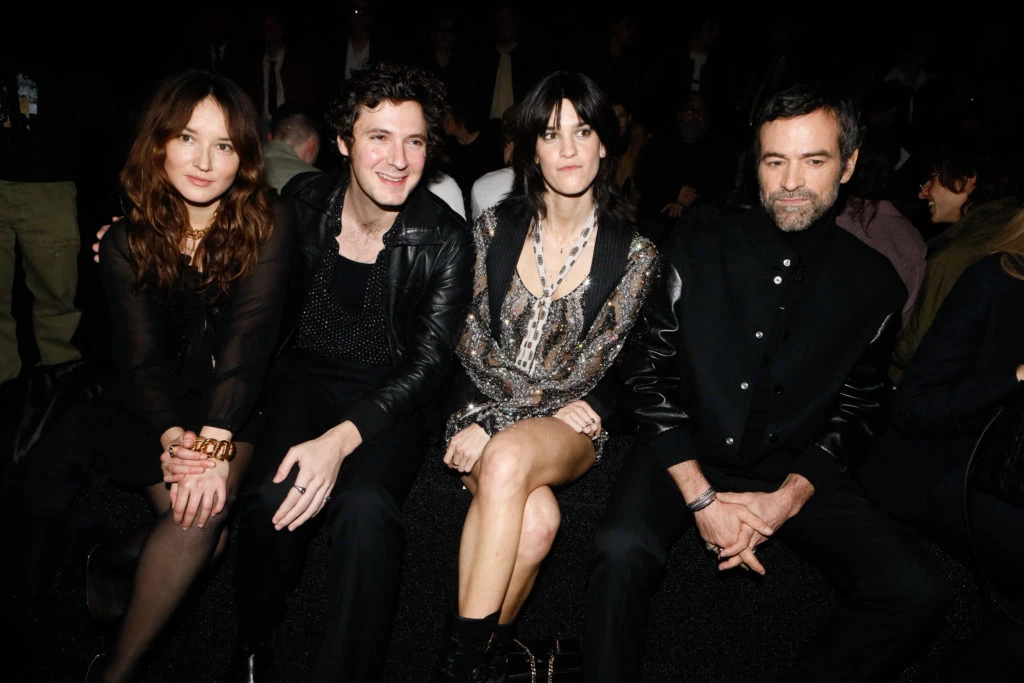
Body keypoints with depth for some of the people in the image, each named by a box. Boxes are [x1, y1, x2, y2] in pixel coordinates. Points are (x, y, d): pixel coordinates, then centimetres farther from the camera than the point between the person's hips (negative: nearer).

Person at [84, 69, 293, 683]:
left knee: (207, 508, -24)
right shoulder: (127, 243, -5)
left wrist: (214, 442, -32)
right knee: (199, 518, -22)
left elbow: (249, 339, -20)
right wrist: (175, 437, -31)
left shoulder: (268, 225, -11)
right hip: (159, 411, 1)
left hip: (237, 406, 0)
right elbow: (140, 360, -12)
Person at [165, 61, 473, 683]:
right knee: (273, 495, -27)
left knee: (364, 506, -32)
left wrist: (343, 438, -28)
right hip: (308, 374, 2)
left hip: (394, 394, -2)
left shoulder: (445, 239, -11)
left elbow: (431, 364, -14)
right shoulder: (305, 201, -3)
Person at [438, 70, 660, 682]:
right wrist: (551, 402, -9)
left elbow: (587, 368, -7)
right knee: (535, 519, -32)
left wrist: (492, 426, -14)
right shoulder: (496, 229, 3)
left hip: (572, 422, -1)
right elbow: (472, 342, 1)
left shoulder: (633, 253, -2)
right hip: (483, 405, 1)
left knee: (506, 457, -37)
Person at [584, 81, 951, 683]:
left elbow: (860, 407, 6)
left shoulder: (875, 284, 2)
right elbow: (646, 369, -4)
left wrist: (789, 496, -10)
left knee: (919, 590, -18)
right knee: (624, 552, -31)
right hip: (685, 455, -1)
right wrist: (701, 496, -12)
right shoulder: (700, 252, -2)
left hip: (794, 471, 2)